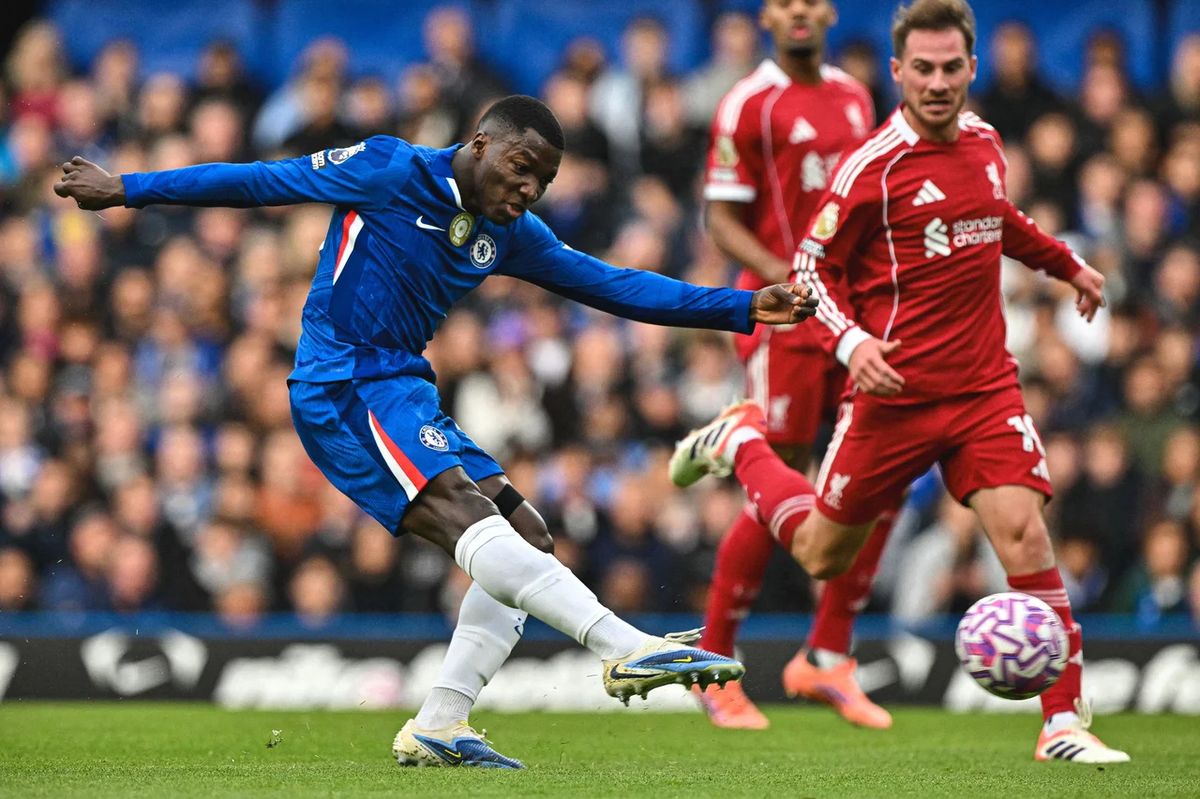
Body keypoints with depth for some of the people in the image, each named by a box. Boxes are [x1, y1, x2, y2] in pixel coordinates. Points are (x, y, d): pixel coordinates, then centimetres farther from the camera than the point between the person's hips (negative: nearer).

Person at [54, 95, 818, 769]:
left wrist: (743, 309, 7)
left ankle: (437, 726, 0)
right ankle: (625, 648, -43)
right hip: (342, 388, -9)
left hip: (405, 393, 9)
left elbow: (613, 286, 13)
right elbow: (261, 181, -1)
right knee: (468, 516, -26)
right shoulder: (390, 173, -7)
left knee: (527, 538, 1)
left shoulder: (510, 234, 12)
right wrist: (126, 189, 2)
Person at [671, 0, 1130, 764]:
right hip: (895, 391, -4)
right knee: (821, 554, 10)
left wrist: (1069, 265, 35)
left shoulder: (985, 142, 6)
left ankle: (1066, 724, -10)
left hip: (985, 386, 4)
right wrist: (850, 340, -22)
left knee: (1024, 530, -15)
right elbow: (811, 266, -7)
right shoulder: (874, 167, -13)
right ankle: (739, 442, 38)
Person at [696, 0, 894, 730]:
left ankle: (827, 660, 12)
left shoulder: (855, 97, 14)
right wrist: (788, 281, -21)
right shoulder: (749, 105, -7)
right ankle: (714, 664, 10)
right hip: (784, 320, -6)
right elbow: (723, 219, -9)